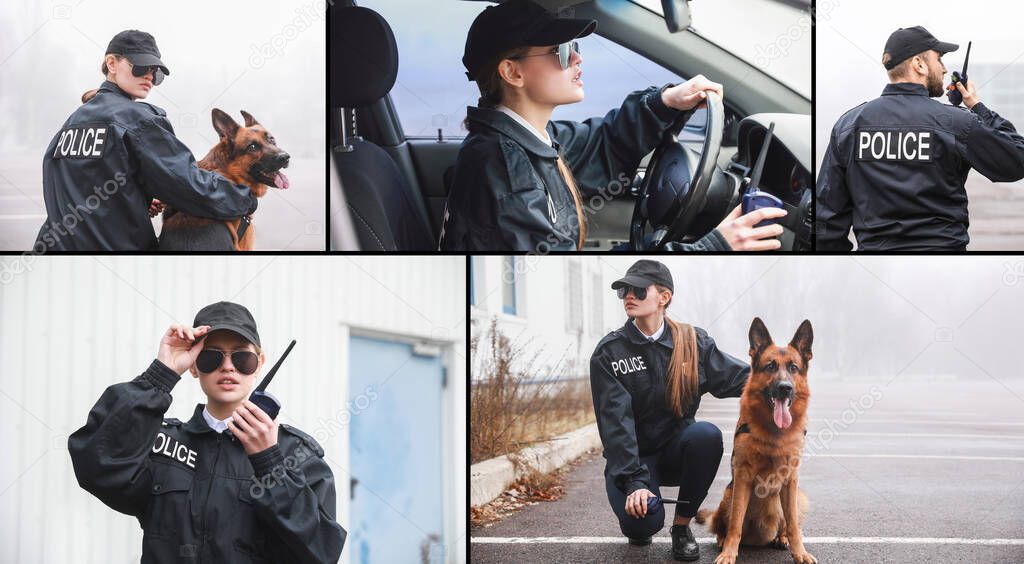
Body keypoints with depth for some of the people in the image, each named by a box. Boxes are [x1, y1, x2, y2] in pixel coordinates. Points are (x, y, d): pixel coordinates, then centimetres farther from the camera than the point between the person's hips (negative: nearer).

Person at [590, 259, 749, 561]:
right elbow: (615, 422, -16)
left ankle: (682, 525, -11)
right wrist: (634, 481, -26)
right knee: (642, 521, -30)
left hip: (677, 449, 2)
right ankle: (640, 522, 11)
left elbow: (738, 377, -6)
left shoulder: (693, 341, 0)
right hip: (631, 456, -2)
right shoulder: (609, 352, -8)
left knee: (707, 434, -32)